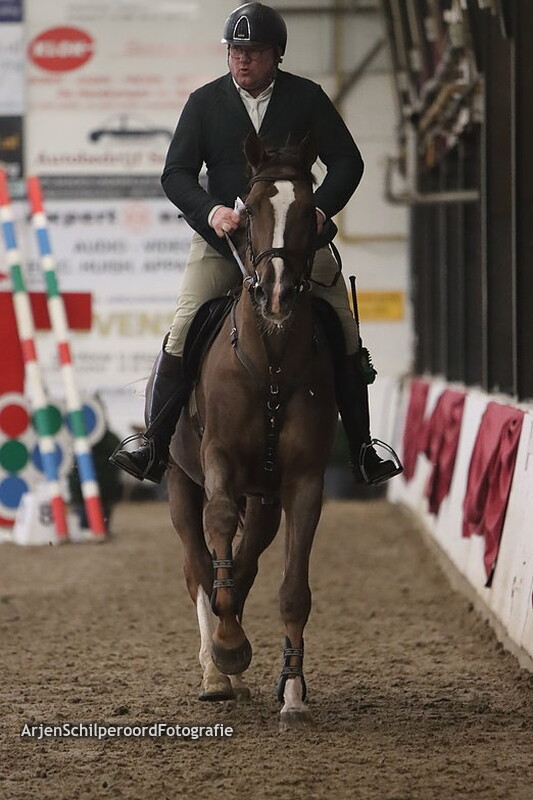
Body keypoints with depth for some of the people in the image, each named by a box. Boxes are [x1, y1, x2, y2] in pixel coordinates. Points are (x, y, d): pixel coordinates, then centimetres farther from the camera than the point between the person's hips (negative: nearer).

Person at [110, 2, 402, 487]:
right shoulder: (205, 103, 3)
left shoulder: (307, 98, 2)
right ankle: (154, 447, -12)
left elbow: (347, 161, 2)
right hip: (221, 236, 0)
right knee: (182, 330, -15)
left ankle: (363, 450, -1)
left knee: (345, 334, -8)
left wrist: (320, 210, -16)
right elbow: (176, 174, -1)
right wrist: (211, 211, -21)